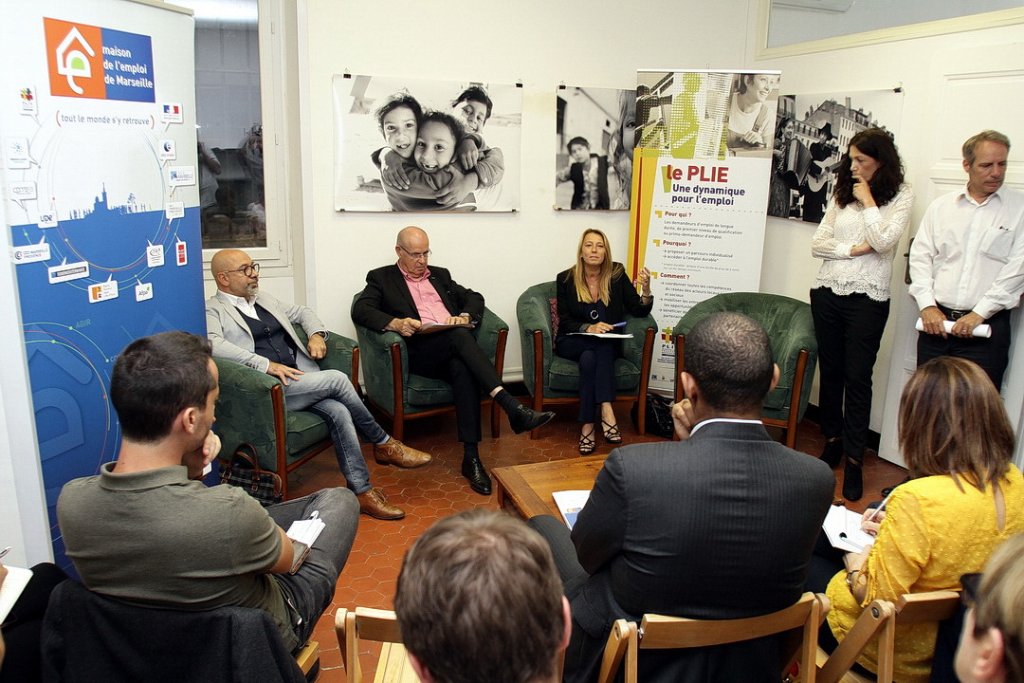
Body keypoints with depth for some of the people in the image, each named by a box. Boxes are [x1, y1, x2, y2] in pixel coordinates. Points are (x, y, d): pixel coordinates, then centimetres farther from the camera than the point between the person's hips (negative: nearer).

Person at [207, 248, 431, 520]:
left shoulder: (264, 299, 23)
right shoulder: (212, 311, 0)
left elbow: (303, 312, 33)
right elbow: (213, 345, -20)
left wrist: (316, 334, 10)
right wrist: (267, 364, -26)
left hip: (299, 378, 6)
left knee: (338, 412, -22)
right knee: (336, 379, -23)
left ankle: (362, 492, -18)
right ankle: (384, 443, -5)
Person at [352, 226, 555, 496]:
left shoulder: (440, 275, 28)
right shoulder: (381, 278, 15)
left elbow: (474, 298, 23)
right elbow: (360, 310, -2)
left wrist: (464, 317, -2)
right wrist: (395, 323, -21)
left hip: (454, 349, 4)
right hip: (419, 351, -3)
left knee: (462, 369, -34)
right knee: (459, 336, -35)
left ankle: (471, 457, -37)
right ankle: (513, 407, -44)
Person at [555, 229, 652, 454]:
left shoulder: (617, 274, 1)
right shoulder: (565, 279, -2)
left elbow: (638, 311, -1)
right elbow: (565, 322, -4)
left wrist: (646, 290, -22)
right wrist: (589, 328, -23)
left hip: (608, 344, 1)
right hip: (573, 342, -1)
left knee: (589, 357, -34)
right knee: (600, 346, -34)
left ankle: (587, 426, -38)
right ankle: (606, 412, -39)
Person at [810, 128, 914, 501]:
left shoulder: (901, 196, -2)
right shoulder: (842, 194, 9)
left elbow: (883, 241, -16)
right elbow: (817, 243, 4)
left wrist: (867, 200, -9)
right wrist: (853, 249, -10)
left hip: (867, 298, -4)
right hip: (827, 292, 4)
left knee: (857, 377, -3)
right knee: (830, 371, 12)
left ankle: (854, 459, 5)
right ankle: (832, 441, 28)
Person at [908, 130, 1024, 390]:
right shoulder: (940, 206, 11)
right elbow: (920, 256, 8)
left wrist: (979, 313, -11)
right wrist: (927, 305, -3)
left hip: (986, 327, -2)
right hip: (936, 322, 3)